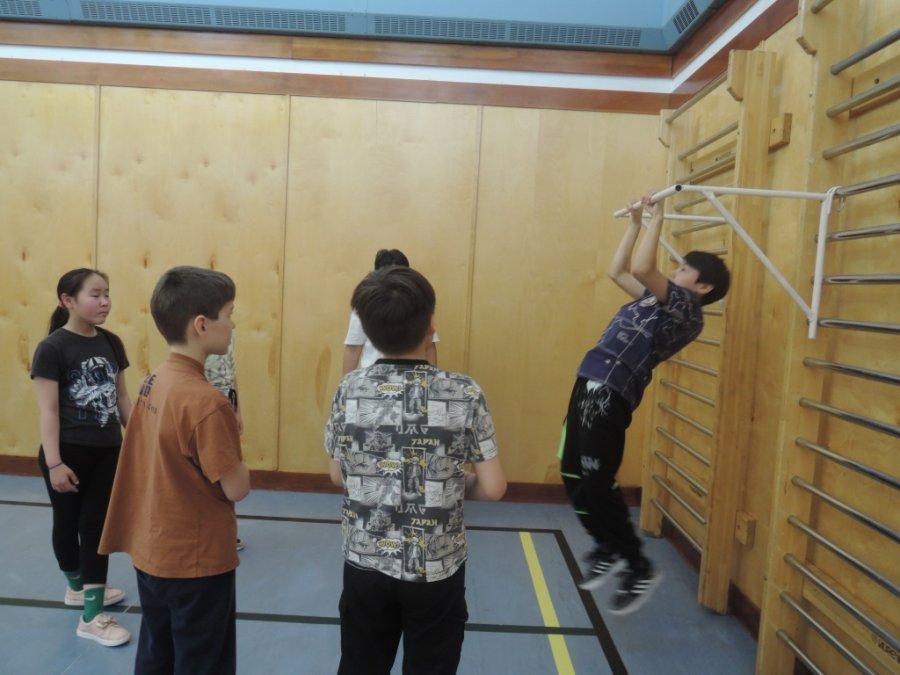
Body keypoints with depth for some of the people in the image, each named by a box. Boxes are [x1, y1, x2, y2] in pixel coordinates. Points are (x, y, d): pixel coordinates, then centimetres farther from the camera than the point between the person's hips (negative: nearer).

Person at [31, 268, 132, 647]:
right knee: (68, 524, 15)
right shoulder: (52, 348, -14)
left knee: (98, 526, 9)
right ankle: (77, 587, 39)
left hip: (108, 452, 5)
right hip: (69, 453, -4)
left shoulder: (111, 343, 2)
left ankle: (93, 616, 22)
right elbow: (48, 410, -15)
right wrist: (54, 463, -17)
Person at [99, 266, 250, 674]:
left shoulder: (153, 383, -1)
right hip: (196, 562, -8)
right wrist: (233, 441, -5)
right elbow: (237, 488, -20)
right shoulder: (206, 402, -26)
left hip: (149, 553, 8)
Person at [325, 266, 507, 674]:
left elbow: (338, 476, 1)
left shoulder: (350, 390, -10)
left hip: (366, 561, 2)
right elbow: (493, 488, -12)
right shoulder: (464, 394, -16)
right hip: (437, 567, -1)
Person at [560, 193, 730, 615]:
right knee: (574, 477, 13)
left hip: (611, 393, -9)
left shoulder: (686, 308, -7)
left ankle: (639, 569, 12)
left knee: (596, 484, -6)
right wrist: (636, 222, 28)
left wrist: (657, 219, -11)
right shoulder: (660, 302, 19)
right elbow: (618, 271, 29)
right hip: (592, 385, 9)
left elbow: (640, 268, -22)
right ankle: (608, 549, 30)